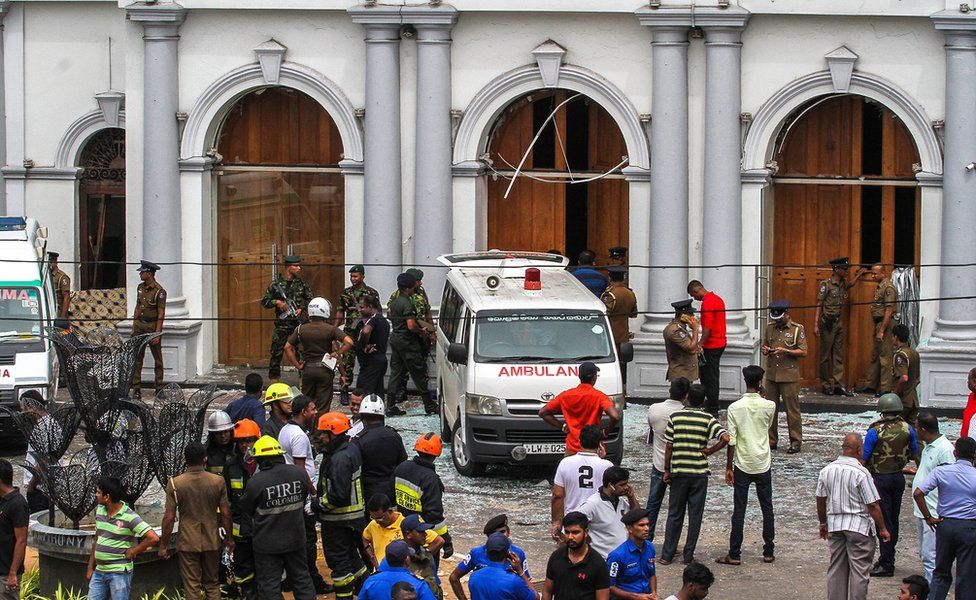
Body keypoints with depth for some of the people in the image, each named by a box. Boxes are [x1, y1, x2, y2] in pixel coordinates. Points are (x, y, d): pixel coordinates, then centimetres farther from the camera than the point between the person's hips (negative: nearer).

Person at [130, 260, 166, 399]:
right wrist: (133, 327, 13)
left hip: (153, 325, -6)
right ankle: (136, 388, 1)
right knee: (137, 357, 0)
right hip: (139, 325, 6)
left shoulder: (159, 291, -12)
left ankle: (159, 387, 13)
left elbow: (161, 314, -13)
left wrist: (157, 333, -17)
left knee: (157, 358, 5)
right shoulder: (140, 287, 9)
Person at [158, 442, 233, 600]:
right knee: (212, 584, 16)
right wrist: (229, 538, 13)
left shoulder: (175, 483, -10)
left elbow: (169, 518, -9)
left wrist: (163, 545, 0)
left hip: (188, 543, -2)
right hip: (211, 541, 2)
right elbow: (225, 514, -1)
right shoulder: (218, 481, -6)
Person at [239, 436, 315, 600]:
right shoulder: (300, 474, -6)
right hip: (295, 539, 4)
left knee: (269, 586, 4)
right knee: (301, 578, 18)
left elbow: (245, 508, -6)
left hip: (267, 544, -4)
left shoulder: (256, 482, -21)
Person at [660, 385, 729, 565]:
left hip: (679, 472, 1)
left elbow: (668, 447, -2)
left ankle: (667, 555, 9)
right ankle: (688, 555, 9)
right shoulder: (707, 419, -5)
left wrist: (667, 470, 6)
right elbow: (725, 438, -19)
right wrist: (709, 451, -5)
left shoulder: (675, 417, -3)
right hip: (700, 472, -1)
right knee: (695, 515, 7)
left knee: (675, 514, 10)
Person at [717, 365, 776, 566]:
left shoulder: (735, 408, -10)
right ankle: (768, 552, 16)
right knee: (767, 509, 12)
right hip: (763, 464, 1)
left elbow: (731, 441, -9)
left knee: (739, 511, 2)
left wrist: (728, 468, -2)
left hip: (742, 465, -1)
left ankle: (734, 554, 2)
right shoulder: (769, 406, -7)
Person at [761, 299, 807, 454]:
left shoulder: (797, 329, -3)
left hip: (789, 376, -5)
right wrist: (764, 350, -4)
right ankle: (771, 440, 15)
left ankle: (796, 442, 4)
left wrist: (786, 351, -18)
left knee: (792, 410, -2)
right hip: (771, 375, 5)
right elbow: (763, 346, 20)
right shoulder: (770, 328, 11)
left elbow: (803, 352, -6)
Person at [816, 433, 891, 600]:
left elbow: (820, 500, 9)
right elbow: (873, 505, -15)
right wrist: (882, 529, -4)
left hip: (834, 525, 5)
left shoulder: (826, 471, 0)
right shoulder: (861, 473, -17)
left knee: (836, 568, 14)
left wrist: (823, 523, 22)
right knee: (859, 570, 1)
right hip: (859, 525, -5)